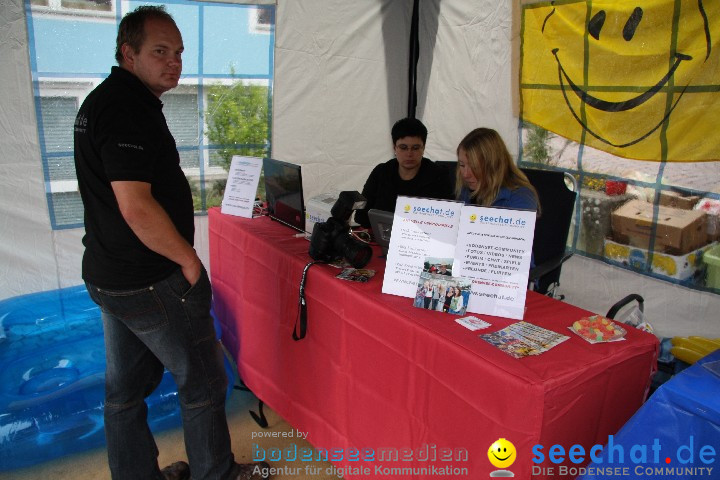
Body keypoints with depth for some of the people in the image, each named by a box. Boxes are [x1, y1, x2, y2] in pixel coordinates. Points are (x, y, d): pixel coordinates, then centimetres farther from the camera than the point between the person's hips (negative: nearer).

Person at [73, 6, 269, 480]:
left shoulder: (100, 102, 13)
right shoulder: (129, 108, -21)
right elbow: (137, 207, -29)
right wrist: (189, 259, -15)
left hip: (107, 276, 10)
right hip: (153, 284, -10)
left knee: (126, 387, 19)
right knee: (202, 382, 8)